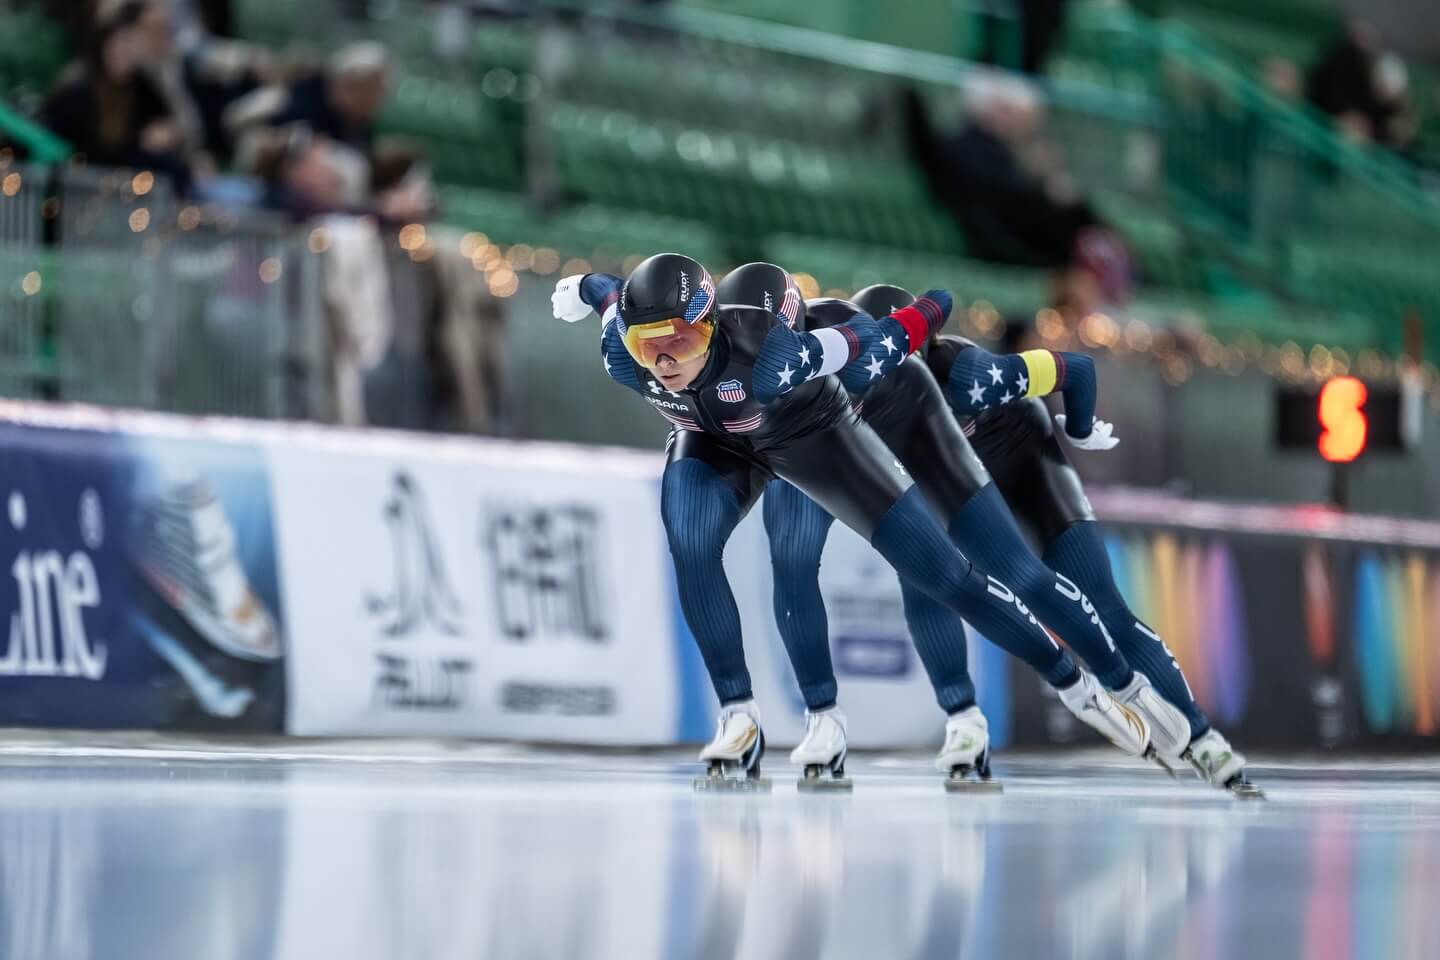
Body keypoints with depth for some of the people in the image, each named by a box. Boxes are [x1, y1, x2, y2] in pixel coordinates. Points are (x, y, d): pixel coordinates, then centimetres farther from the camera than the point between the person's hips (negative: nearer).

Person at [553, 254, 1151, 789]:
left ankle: (1075, 686, 8)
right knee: (690, 550, -27)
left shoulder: (766, 357, -45)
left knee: (937, 570, -4)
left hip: (809, 430, -3)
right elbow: (614, 296, -7)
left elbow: (869, 346, -29)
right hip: (714, 445, 3)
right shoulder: (622, 356, -31)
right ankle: (738, 720, -13)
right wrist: (585, 288, 15)